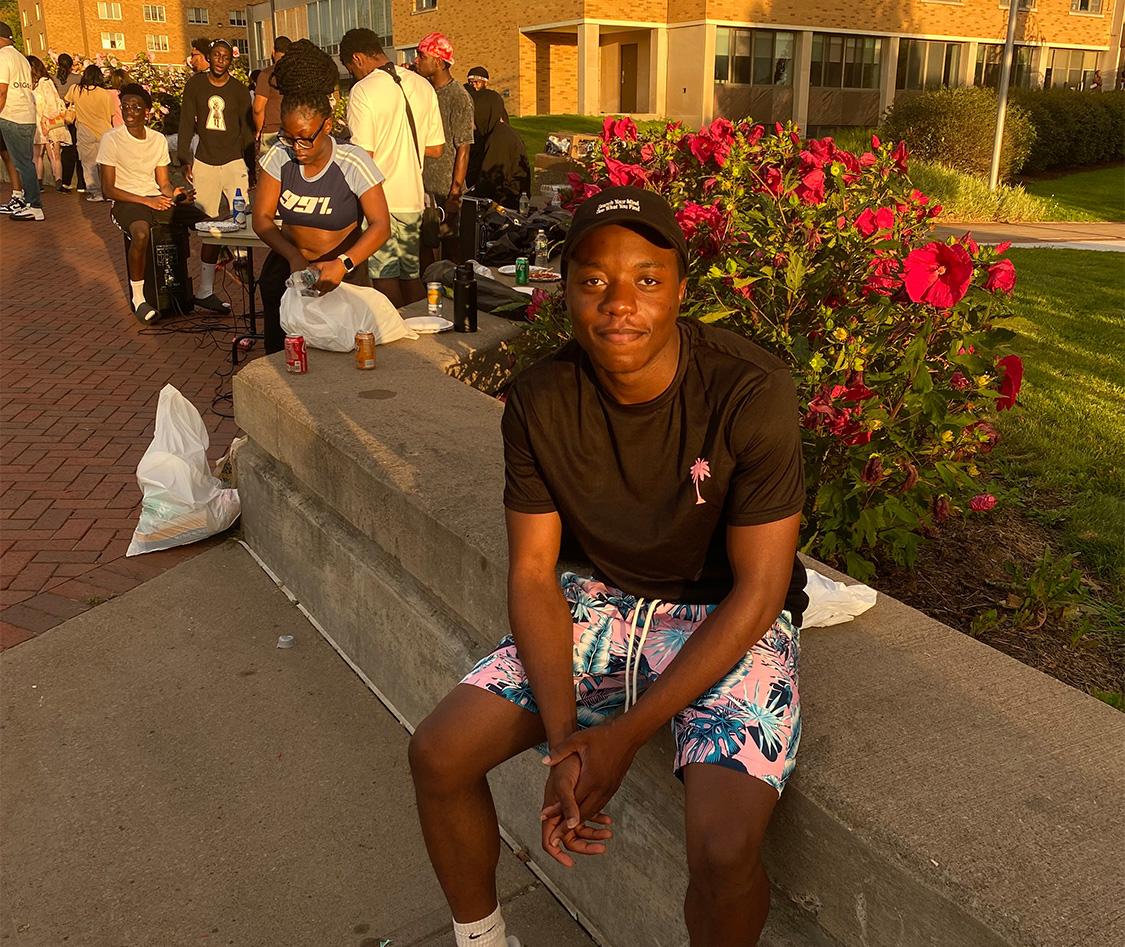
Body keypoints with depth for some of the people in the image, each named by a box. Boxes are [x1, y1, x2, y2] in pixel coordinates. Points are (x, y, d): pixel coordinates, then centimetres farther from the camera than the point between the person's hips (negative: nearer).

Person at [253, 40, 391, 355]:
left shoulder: (354, 162, -15)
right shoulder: (280, 157, -6)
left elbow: (380, 226, -20)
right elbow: (261, 218, -6)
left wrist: (343, 264, -37)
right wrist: (293, 257, -25)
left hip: (343, 273, -3)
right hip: (287, 267, 3)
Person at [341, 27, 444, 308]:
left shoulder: (363, 90, -11)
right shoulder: (422, 86, 8)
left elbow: (364, 155, -15)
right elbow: (436, 149, 11)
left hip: (380, 200, -6)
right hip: (413, 198, 6)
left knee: (386, 278, 2)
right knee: (412, 275, 15)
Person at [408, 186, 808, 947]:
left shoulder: (752, 391, -23)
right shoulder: (540, 402, -11)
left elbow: (759, 589, -20)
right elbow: (534, 574, -8)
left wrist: (627, 734, -22)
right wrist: (564, 738, -21)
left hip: (729, 620, -3)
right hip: (603, 599, 4)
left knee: (724, 847, -26)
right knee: (438, 755, -6)